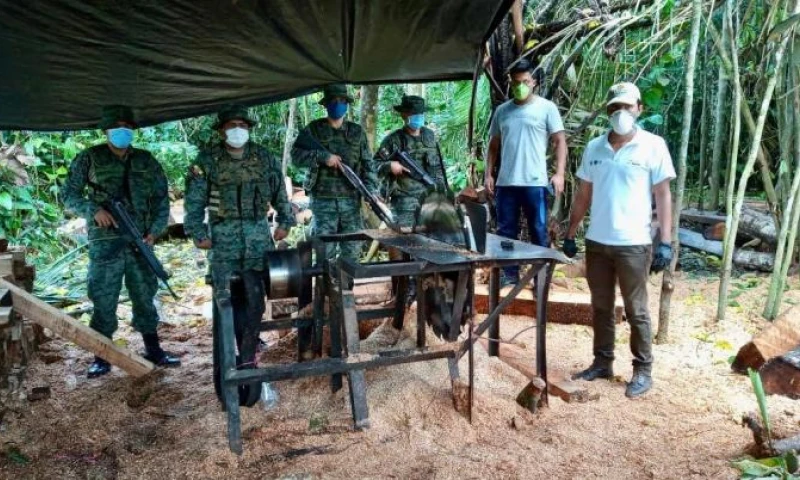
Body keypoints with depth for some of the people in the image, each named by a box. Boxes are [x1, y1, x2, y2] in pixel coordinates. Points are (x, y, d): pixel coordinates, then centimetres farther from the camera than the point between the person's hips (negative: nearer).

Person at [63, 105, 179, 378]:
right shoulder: (89, 159, 2)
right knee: (103, 300, 1)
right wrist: (94, 210, -16)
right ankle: (103, 357, 13)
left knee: (145, 296, 9)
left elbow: (161, 198, 10)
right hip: (105, 243, -2)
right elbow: (69, 195, 3)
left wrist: (155, 230, -3)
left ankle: (153, 351, 19)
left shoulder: (146, 161, 10)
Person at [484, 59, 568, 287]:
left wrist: (559, 173, -12)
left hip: (534, 182, -4)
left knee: (538, 231, 3)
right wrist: (488, 174, 8)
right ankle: (509, 273, 20)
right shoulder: (502, 110, 13)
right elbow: (493, 145, 17)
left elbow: (560, 142, -2)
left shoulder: (547, 108, 1)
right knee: (506, 230, 9)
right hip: (505, 182, 4)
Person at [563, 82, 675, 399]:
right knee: (601, 308, 13)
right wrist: (570, 234, 11)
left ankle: (643, 371, 19)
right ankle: (602, 363, 26)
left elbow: (663, 195, -5)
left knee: (636, 311, 6)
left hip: (633, 244, -4)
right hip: (596, 242, 4)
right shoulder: (594, 147, 7)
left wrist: (665, 242, -10)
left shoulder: (653, 146, -4)